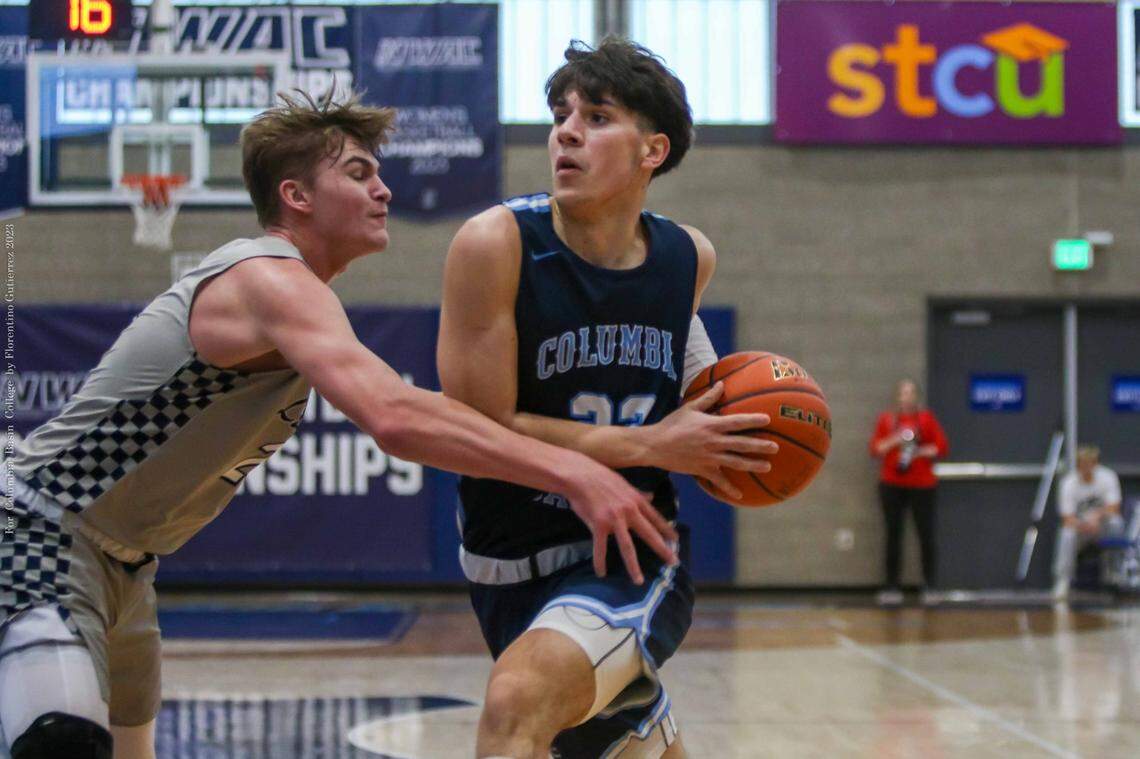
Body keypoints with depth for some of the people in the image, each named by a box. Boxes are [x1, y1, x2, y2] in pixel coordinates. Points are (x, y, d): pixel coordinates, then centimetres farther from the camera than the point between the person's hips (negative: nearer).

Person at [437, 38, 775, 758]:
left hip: (634, 562, 0)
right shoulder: (496, 245, -17)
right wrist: (654, 445, -20)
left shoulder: (691, 257, -4)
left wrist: (718, 412, 3)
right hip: (515, 564, 0)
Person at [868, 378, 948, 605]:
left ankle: (929, 586, 1)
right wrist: (894, 440, -12)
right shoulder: (886, 419, 9)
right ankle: (892, 587, 5)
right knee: (893, 535, 2)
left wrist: (919, 452, -10)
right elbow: (875, 448, 3)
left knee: (926, 535, -5)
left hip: (922, 485, -1)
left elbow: (942, 447, 2)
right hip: (891, 485, 1)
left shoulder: (926, 418, 5)